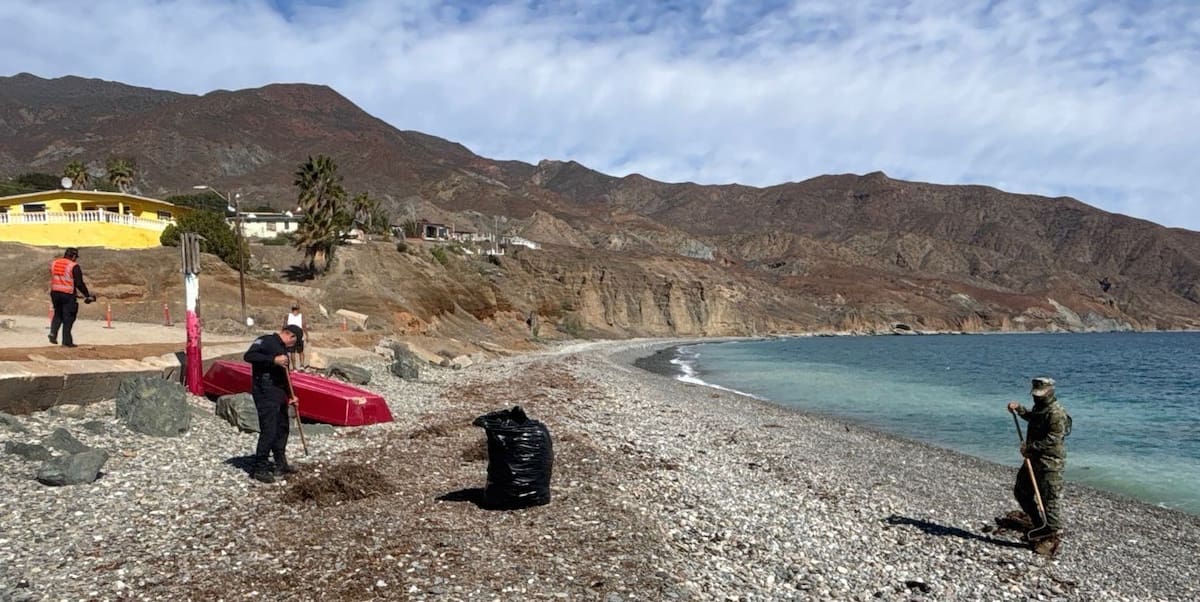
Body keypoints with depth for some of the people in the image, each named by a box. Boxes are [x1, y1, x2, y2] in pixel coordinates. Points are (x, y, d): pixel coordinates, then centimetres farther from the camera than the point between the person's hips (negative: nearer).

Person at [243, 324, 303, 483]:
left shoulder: (282, 349, 20)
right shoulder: (266, 341, -7)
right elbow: (248, 356, -22)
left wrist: (290, 395, 21)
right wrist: (273, 360, -27)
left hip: (279, 394, 9)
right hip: (265, 394, -9)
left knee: (282, 428, 13)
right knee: (269, 431, -10)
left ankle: (280, 464, 24)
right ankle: (260, 468, -1)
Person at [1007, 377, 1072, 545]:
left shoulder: (1056, 413, -19)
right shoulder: (1039, 407, 12)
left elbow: (1053, 439, -26)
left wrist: (1031, 447, -24)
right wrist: (1019, 408, 20)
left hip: (1050, 463, -10)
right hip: (1034, 459, 10)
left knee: (1050, 498, -3)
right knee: (1021, 491, 15)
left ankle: (1052, 531, 5)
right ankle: (1039, 523, 24)